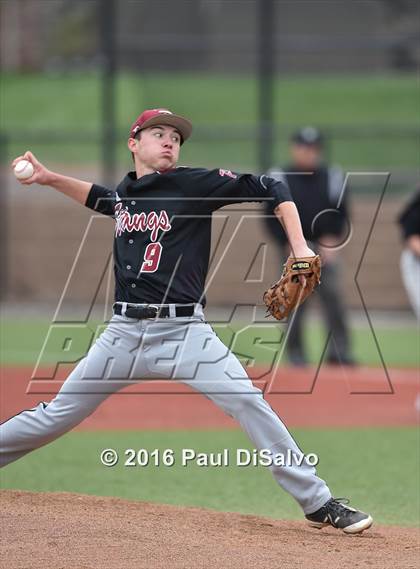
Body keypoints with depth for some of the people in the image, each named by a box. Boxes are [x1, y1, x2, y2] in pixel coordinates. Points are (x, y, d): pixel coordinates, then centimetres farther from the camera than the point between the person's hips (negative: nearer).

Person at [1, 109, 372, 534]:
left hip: (183, 332, -4)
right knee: (58, 415, 7)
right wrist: (49, 178, 27)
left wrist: (300, 248, -12)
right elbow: (98, 198, 38)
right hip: (124, 332, 4)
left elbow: (272, 190, -3)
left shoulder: (195, 184, -3)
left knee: (248, 403, -18)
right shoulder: (125, 193, 13)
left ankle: (317, 502, -13)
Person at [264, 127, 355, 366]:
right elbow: (271, 218, 1)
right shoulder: (279, 178, 2)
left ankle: (339, 351, -9)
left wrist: (332, 241, -5)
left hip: (326, 249, 1)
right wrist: (289, 245, -8)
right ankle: (296, 354, 5)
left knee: (333, 296, -11)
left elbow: (342, 214, 10)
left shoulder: (332, 177, 8)